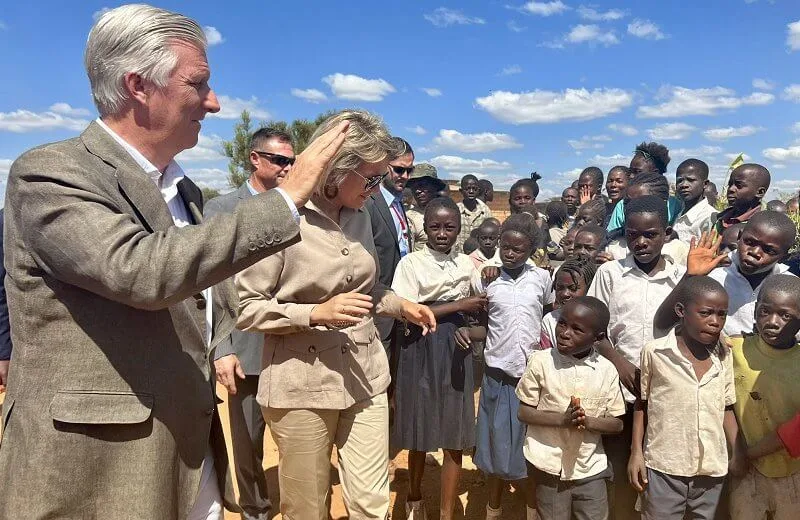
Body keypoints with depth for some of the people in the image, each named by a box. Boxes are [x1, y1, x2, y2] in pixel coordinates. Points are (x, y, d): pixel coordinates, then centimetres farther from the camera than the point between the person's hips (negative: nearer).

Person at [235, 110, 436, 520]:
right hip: (302, 384, -5)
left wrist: (400, 305, 2)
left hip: (364, 377, 6)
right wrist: (315, 313, -24)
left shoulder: (360, 216, 8)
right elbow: (243, 307, -14)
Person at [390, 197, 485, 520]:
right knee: (420, 433, 12)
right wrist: (458, 306, -14)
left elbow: (483, 305, 12)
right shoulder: (411, 263, -6)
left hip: (456, 352, 3)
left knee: (455, 437, 5)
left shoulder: (467, 263, 6)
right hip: (422, 352, -3)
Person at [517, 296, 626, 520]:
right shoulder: (541, 361, -11)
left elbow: (617, 423, -1)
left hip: (590, 469, 2)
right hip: (549, 467, -1)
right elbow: (523, 411, -8)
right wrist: (562, 419, -22)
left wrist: (588, 421, -21)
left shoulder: (606, 370, -6)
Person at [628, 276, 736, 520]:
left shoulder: (724, 356, 1)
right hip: (664, 467, -3)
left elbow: (726, 409, 10)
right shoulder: (654, 352, -10)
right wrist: (636, 452, -2)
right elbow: (641, 404, 0)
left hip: (712, 468, 4)